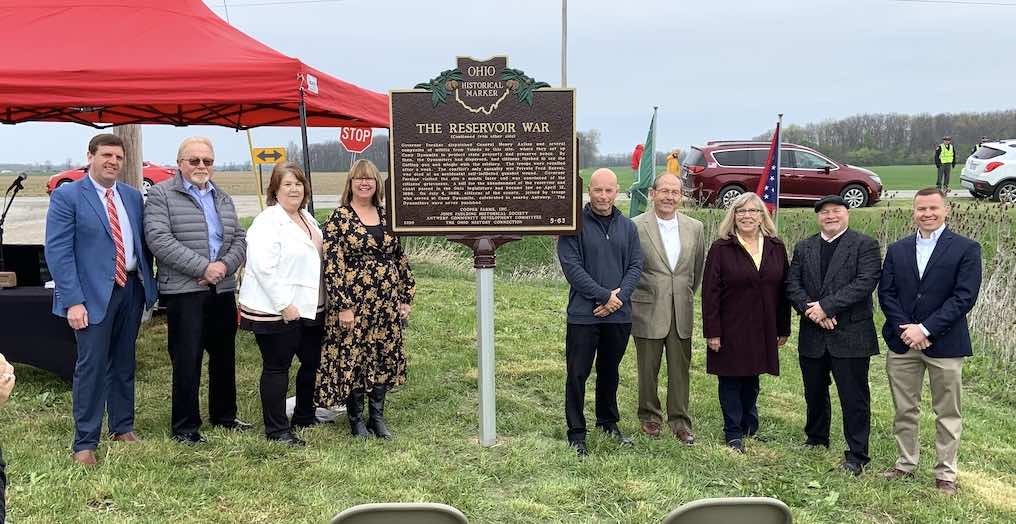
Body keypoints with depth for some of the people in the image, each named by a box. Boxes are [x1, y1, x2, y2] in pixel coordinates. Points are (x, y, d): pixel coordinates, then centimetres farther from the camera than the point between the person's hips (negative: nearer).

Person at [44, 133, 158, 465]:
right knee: (91, 366, -3)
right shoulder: (67, 196, -6)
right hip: (94, 293, -5)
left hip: (132, 288, 5)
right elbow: (58, 251, -11)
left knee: (124, 362, 15)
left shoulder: (133, 196, 10)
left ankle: (122, 427, 29)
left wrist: (148, 288, 9)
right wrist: (73, 301, -17)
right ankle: (85, 443, 7)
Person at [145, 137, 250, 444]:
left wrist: (224, 265, -9)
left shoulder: (223, 199, 17)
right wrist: (203, 267, -18)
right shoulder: (161, 195, -3)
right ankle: (185, 427, 9)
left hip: (223, 290, 6)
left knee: (224, 357, 15)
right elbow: (159, 240, -14)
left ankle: (224, 416, 30)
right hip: (183, 292, -6)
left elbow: (239, 240, 12)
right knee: (187, 360, -3)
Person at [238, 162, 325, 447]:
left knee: (313, 362, 16)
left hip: (308, 307, 9)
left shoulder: (307, 217, 14)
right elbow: (262, 267, -21)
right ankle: (277, 429, 11)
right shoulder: (267, 222, -13)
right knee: (277, 367, 1)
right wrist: (284, 304, -22)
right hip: (275, 311, -9)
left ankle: (304, 416, 33)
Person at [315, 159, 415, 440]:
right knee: (352, 358, 3)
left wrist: (406, 297, 8)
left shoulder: (386, 216, 9)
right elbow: (332, 265, -10)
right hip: (353, 302, -4)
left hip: (387, 304, 5)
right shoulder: (339, 219, -6)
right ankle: (356, 419, 18)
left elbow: (401, 259, 13)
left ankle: (377, 416, 22)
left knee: (385, 358, 8)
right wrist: (343, 306, -15)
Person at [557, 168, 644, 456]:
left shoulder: (628, 227, 9)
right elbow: (572, 267, -12)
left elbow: (636, 265, 5)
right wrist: (605, 295, -15)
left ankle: (608, 422, 33)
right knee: (577, 374, 1)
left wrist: (620, 296, -11)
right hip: (583, 314, -4)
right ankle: (576, 432, 11)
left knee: (610, 371, 17)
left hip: (619, 314, 4)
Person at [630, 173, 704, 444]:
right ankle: (649, 417, 25)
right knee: (648, 368, 9)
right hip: (648, 310, -3)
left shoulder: (695, 227, 6)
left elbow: (698, 268, 16)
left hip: (681, 311, 3)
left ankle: (680, 421, 18)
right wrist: (633, 299, 1)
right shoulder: (636, 226, -7)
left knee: (680, 369, 7)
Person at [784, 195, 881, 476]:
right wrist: (811, 310, -14)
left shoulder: (865, 245, -3)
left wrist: (826, 306, -19)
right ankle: (816, 440, 36)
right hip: (812, 336, 5)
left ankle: (857, 455, 10)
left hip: (850, 336, -5)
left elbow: (865, 283, -15)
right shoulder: (803, 248, 11)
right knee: (814, 394, 18)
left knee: (854, 398, 0)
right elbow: (792, 285, 3)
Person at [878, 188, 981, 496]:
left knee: (948, 414, 6)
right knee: (904, 410, 12)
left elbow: (964, 297, -11)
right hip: (902, 342, 3)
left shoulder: (966, 249, -4)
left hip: (944, 344, -3)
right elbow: (886, 293, 3)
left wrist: (925, 329, -16)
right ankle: (906, 464, 26)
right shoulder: (897, 250, 8)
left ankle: (945, 474, 18)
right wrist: (906, 329, -11)